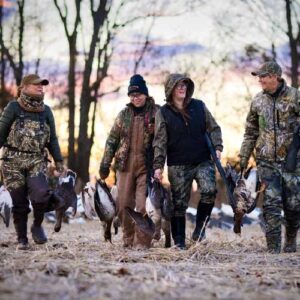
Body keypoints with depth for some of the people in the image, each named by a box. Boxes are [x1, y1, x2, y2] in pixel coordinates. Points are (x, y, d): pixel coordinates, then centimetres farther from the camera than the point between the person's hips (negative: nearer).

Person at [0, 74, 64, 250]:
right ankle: (22, 239, 13)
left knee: (41, 193, -22)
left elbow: (52, 138, 15)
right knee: (19, 202, 1)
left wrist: (58, 160, 11)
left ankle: (37, 225, 4)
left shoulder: (46, 111, 10)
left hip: (37, 161, 2)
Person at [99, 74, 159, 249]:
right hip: (125, 165, 4)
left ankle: (141, 241, -1)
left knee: (142, 206, -9)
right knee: (123, 205, 4)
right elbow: (112, 140, 13)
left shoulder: (156, 113, -1)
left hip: (146, 166, -4)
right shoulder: (124, 114, 10)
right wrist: (105, 164, 8)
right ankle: (128, 238, 18)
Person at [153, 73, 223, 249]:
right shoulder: (164, 113, 0)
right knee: (179, 203, 2)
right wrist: (158, 165, -11)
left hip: (203, 161, 1)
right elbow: (160, 142, -3)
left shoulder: (199, 106, 7)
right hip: (178, 165, -1)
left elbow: (214, 128, 12)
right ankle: (179, 242, 11)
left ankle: (200, 228, -2)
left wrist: (217, 147, -3)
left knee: (209, 191, -20)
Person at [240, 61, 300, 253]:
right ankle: (274, 248, -3)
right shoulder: (258, 101, 8)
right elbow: (250, 132, 15)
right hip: (267, 160, 2)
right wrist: (244, 158, 14)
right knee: (271, 203, -5)